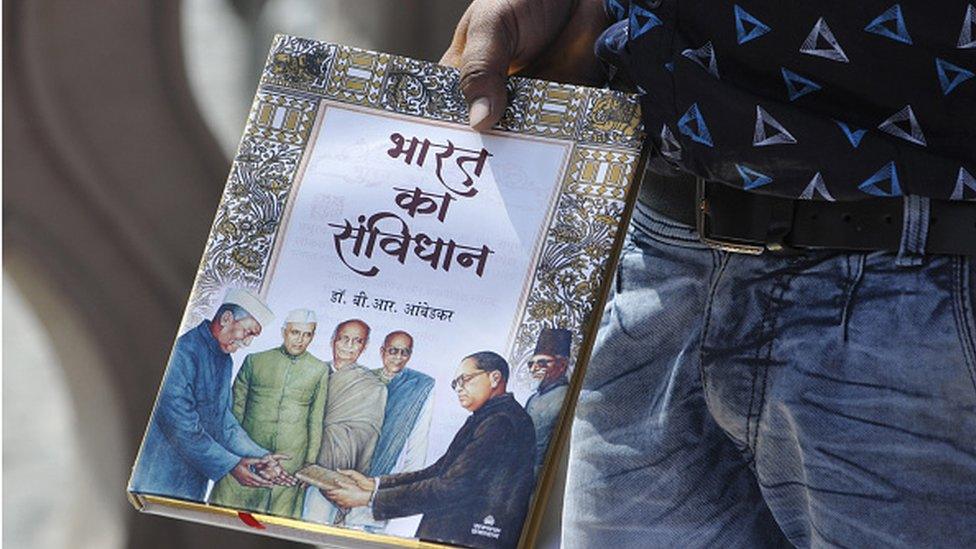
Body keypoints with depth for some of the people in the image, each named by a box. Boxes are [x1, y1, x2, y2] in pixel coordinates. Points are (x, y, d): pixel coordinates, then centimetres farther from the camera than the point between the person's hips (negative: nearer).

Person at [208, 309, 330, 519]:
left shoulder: (319, 370, 7)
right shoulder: (255, 361, 7)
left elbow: (316, 419, 9)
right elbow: (236, 407, 10)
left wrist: (310, 462, 6)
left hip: (291, 458, 0)